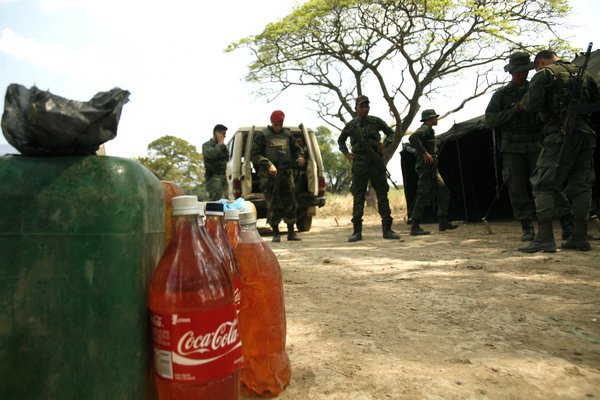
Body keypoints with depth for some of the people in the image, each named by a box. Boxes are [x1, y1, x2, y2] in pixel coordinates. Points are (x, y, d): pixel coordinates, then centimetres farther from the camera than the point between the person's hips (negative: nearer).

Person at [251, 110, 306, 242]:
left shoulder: (287, 134, 13)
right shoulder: (263, 135, -1)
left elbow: (296, 148, 26)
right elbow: (254, 154, -5)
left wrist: (300, 156, 3)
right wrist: (268, 165, -17)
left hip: (286, 173, 4)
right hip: (269, 175, -4)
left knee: (290, 202, 4)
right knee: (273, 204, -2)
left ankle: (291, 232, 14)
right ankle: (276, 233, 8)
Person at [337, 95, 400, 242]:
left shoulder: (376, 121, 6)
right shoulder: (350, 126, 8)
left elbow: (391, 133, 17)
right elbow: (340, 140, 22)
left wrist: (385, 143, -2)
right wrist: (346, 153, 7)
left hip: (376, 162, 0)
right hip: (359, 163, 0)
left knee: (382, 195, 2)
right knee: (358, 197, -1)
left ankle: (387, 229, 7)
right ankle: (357, 231, 3)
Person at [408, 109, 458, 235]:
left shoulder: (430, 130, 23)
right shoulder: (424, 128, -8)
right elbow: (413, 138, -28)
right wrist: (425, 153, -26)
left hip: (432, 169, 10)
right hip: (426, 167, -10)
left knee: (444, 193, 11)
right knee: (423, 196, -11)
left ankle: (443, 222, 14)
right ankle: (415, 227, -8)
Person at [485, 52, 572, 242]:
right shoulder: (501, 94, 9)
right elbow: (490, 119, -2)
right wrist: (514, 110, -13)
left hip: (536, 146, 0)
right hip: (512, 149, 0)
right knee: (517, 189, 0)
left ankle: (568, 225, -5)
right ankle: (527, 228, 8)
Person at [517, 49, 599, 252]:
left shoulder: (544, 74, -1)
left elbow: (533, 104, -14)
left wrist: (522, 104, 6)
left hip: (559, 137, -6)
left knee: (544, 186, -6)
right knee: (581, 186, 10)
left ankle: (545, 238, -14)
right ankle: (579, 237, 12)